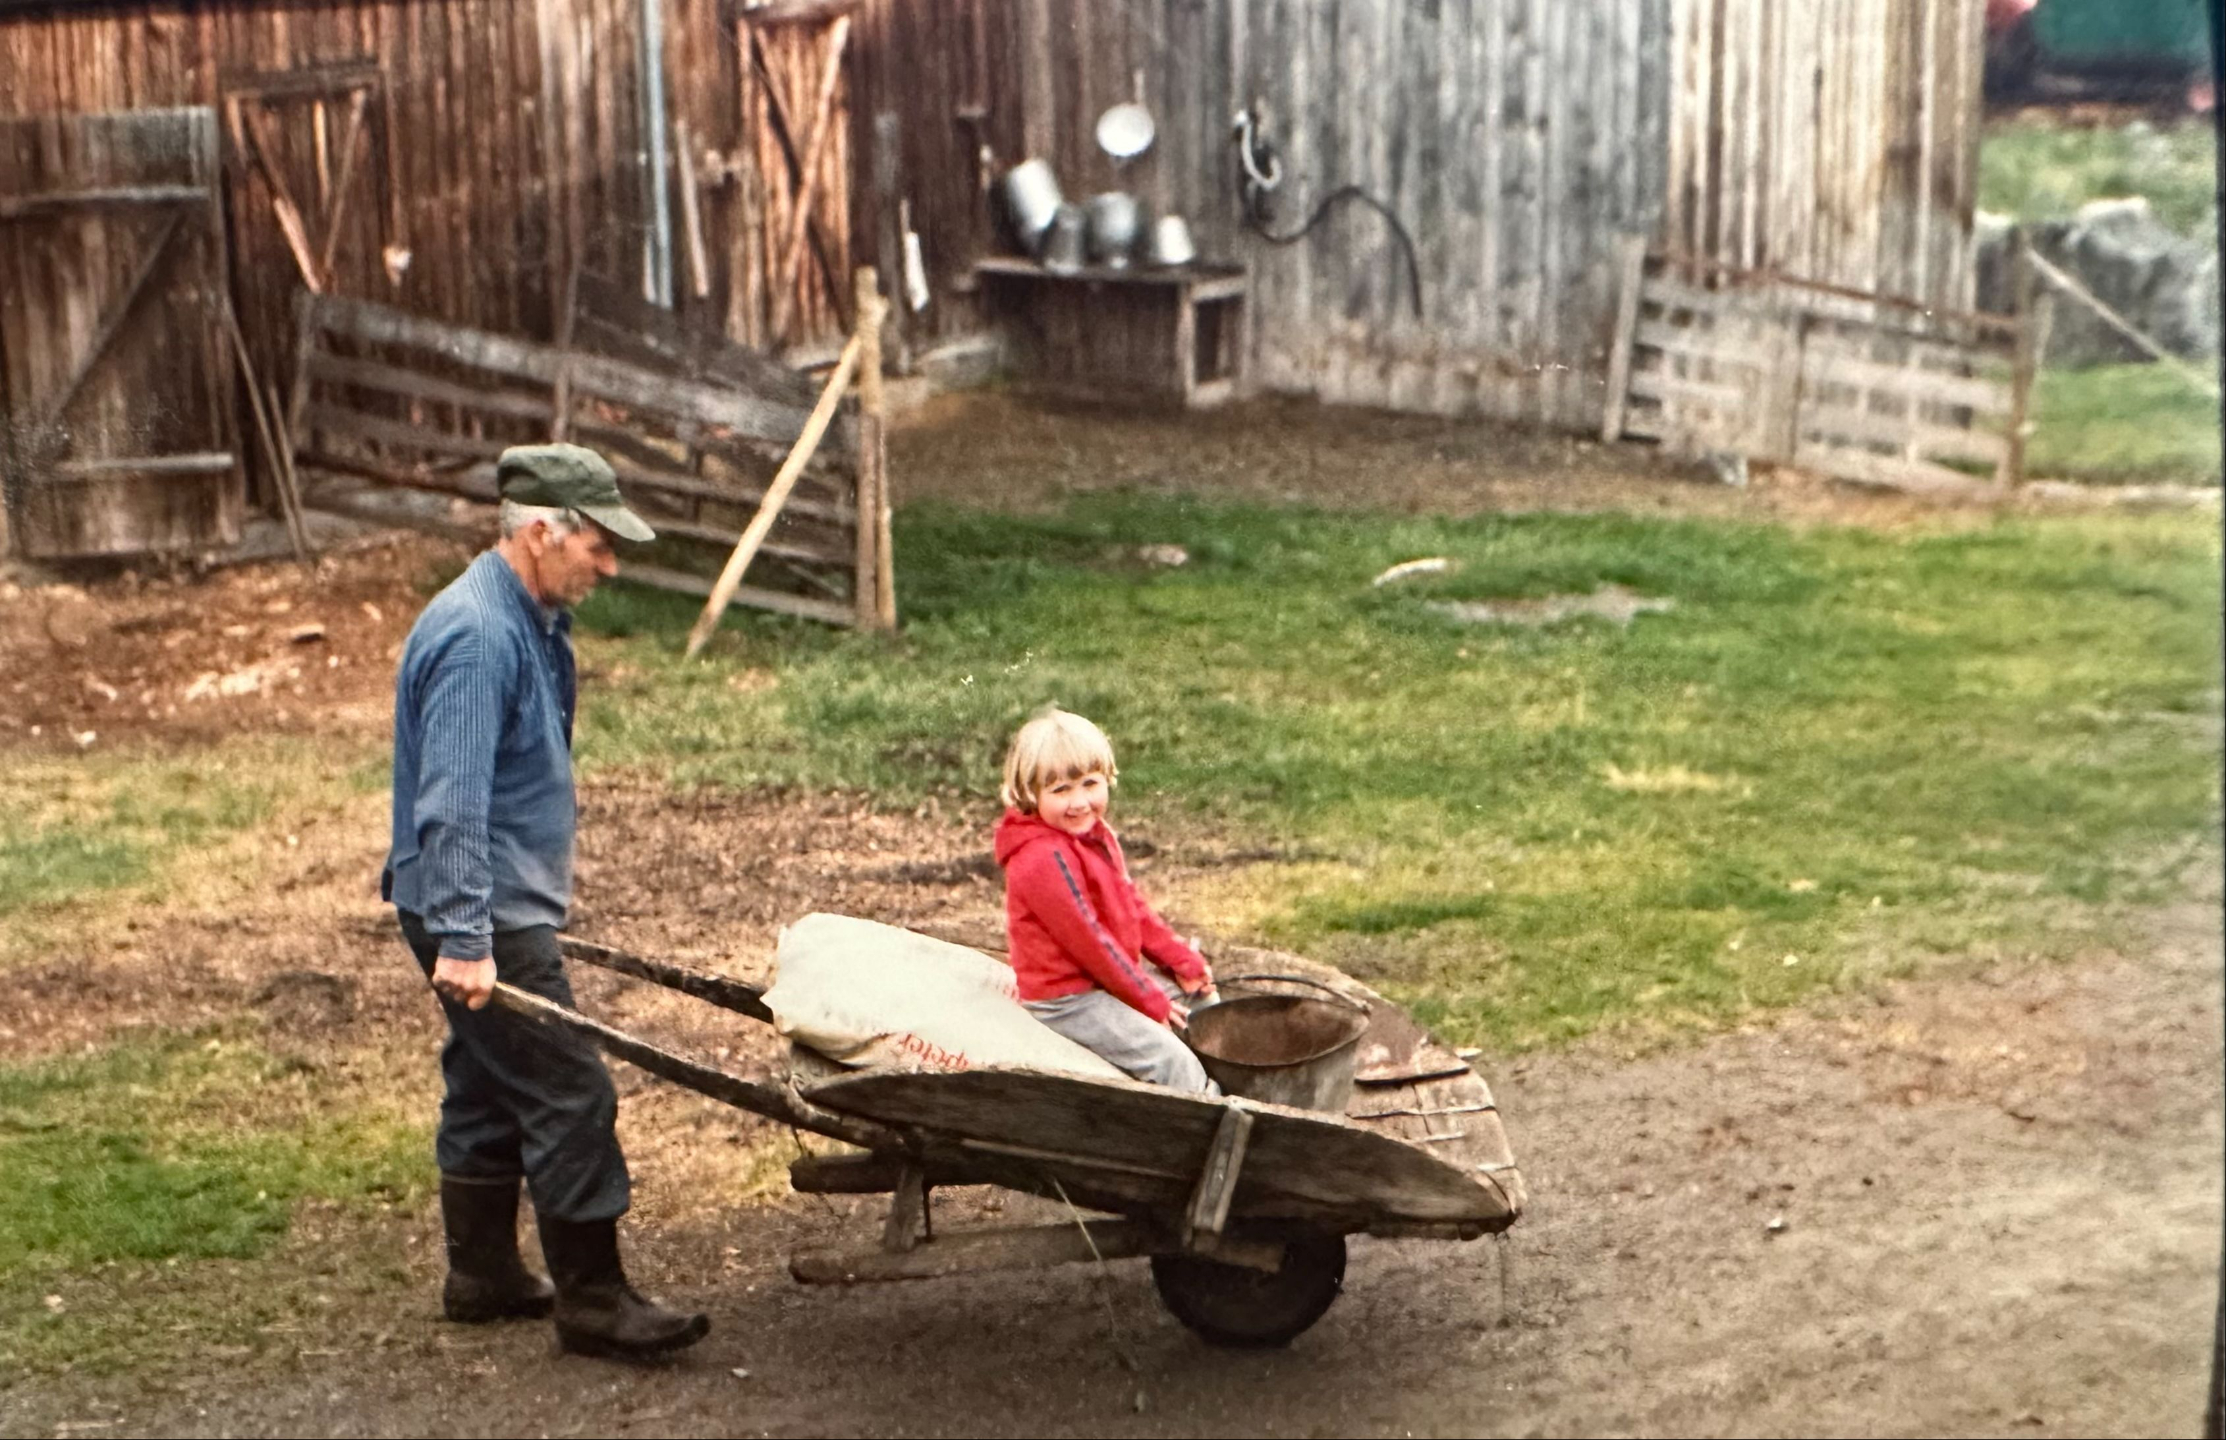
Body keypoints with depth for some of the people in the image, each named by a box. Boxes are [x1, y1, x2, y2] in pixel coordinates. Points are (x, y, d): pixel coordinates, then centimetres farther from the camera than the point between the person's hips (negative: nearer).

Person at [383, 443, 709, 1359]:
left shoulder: (533, 620, 11)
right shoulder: (476, 635, -22)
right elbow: (451, 803, -27)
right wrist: (462, 939, -30)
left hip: (506, 906, 10)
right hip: (483, 914, -10)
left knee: (490, 1087, 17)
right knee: (570, 1095, -8)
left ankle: (482, 1277, 27)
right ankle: (592, 1301, -2)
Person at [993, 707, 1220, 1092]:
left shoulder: (1097, 834, 5)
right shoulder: (1044, 859, -27)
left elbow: (1133, 903, 13)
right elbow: (1087, 940, -24)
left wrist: (1182, 960, 6)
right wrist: (1147, 999, -16)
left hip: (1113, 973, 10)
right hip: (1068, 999, -10)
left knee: (1199, 996, 16)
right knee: (1168, 1058, -19)